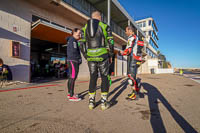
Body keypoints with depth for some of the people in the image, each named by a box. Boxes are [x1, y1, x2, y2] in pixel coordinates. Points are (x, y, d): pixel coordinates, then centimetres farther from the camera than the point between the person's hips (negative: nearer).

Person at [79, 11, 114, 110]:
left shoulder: (85, 28, 16)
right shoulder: (105, 27, 8)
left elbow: (82, 45, 7)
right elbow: (110, 43, -1)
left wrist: (86, 57, 14)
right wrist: (110, 55, 9)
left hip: (90, 57, 3)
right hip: (102, 56, -3)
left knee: (93, 78, 11)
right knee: (105, 78, 6)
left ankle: (91, 102, 12)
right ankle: (104, 102, 6)